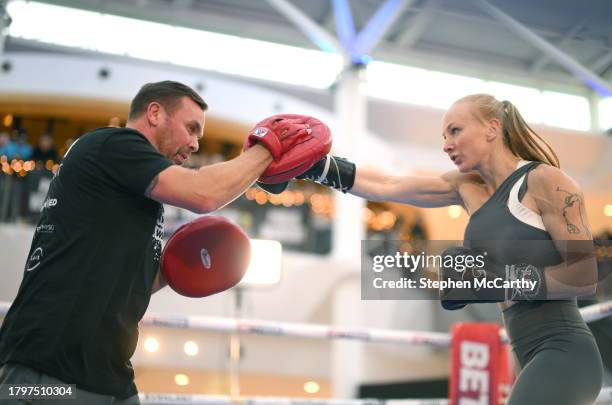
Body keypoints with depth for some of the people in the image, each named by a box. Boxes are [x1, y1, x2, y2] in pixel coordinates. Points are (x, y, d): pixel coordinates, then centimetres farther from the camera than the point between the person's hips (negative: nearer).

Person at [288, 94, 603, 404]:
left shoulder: (544, 181, -9)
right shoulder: (469, 188, 10)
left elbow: (586, 277, -15)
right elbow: (386, 187, 5)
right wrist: (309, 166, -1)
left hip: (563, 353, -8)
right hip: (538, 358, 8)